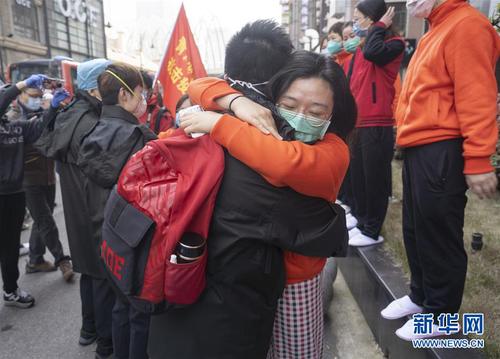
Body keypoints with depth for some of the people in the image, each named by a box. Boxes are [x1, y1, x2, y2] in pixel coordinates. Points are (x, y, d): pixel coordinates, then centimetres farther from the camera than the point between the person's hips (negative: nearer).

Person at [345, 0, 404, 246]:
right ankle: (359, 216, 32)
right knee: (357, 175, 16)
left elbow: (373, 53, -27)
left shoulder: (394, 44, -5)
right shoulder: (360, 49, 17)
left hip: (377, 125, -8)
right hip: (357, 124, 8)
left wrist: (379, 26, -9)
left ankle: (371, 231, 9)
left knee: (375, 178, -1)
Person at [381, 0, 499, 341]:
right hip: (418, 150, 9)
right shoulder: (437, 31, 21)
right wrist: (411, 142, 17)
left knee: (438, 236, 2)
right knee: (415, 231, 17)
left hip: (441, 152, -9)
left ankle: (440, 314, 20)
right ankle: (421, 296, 34)